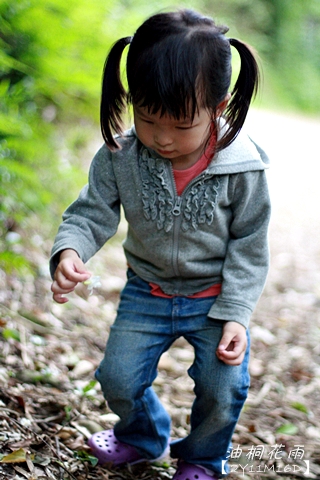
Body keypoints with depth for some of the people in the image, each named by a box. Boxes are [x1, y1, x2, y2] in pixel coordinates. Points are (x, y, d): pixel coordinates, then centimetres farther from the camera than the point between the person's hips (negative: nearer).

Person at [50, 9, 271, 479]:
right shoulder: (119, 158, -18)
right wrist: (69, 251, -35)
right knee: (118, 376, 4)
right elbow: (92, 213, -12)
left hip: (217, 297, -2)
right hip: (147, 293, 2)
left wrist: (235, 314, -16)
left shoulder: (242, 167, -21)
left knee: (222, 386, -7)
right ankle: (144, 437, 39)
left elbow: (249, 246, -12)